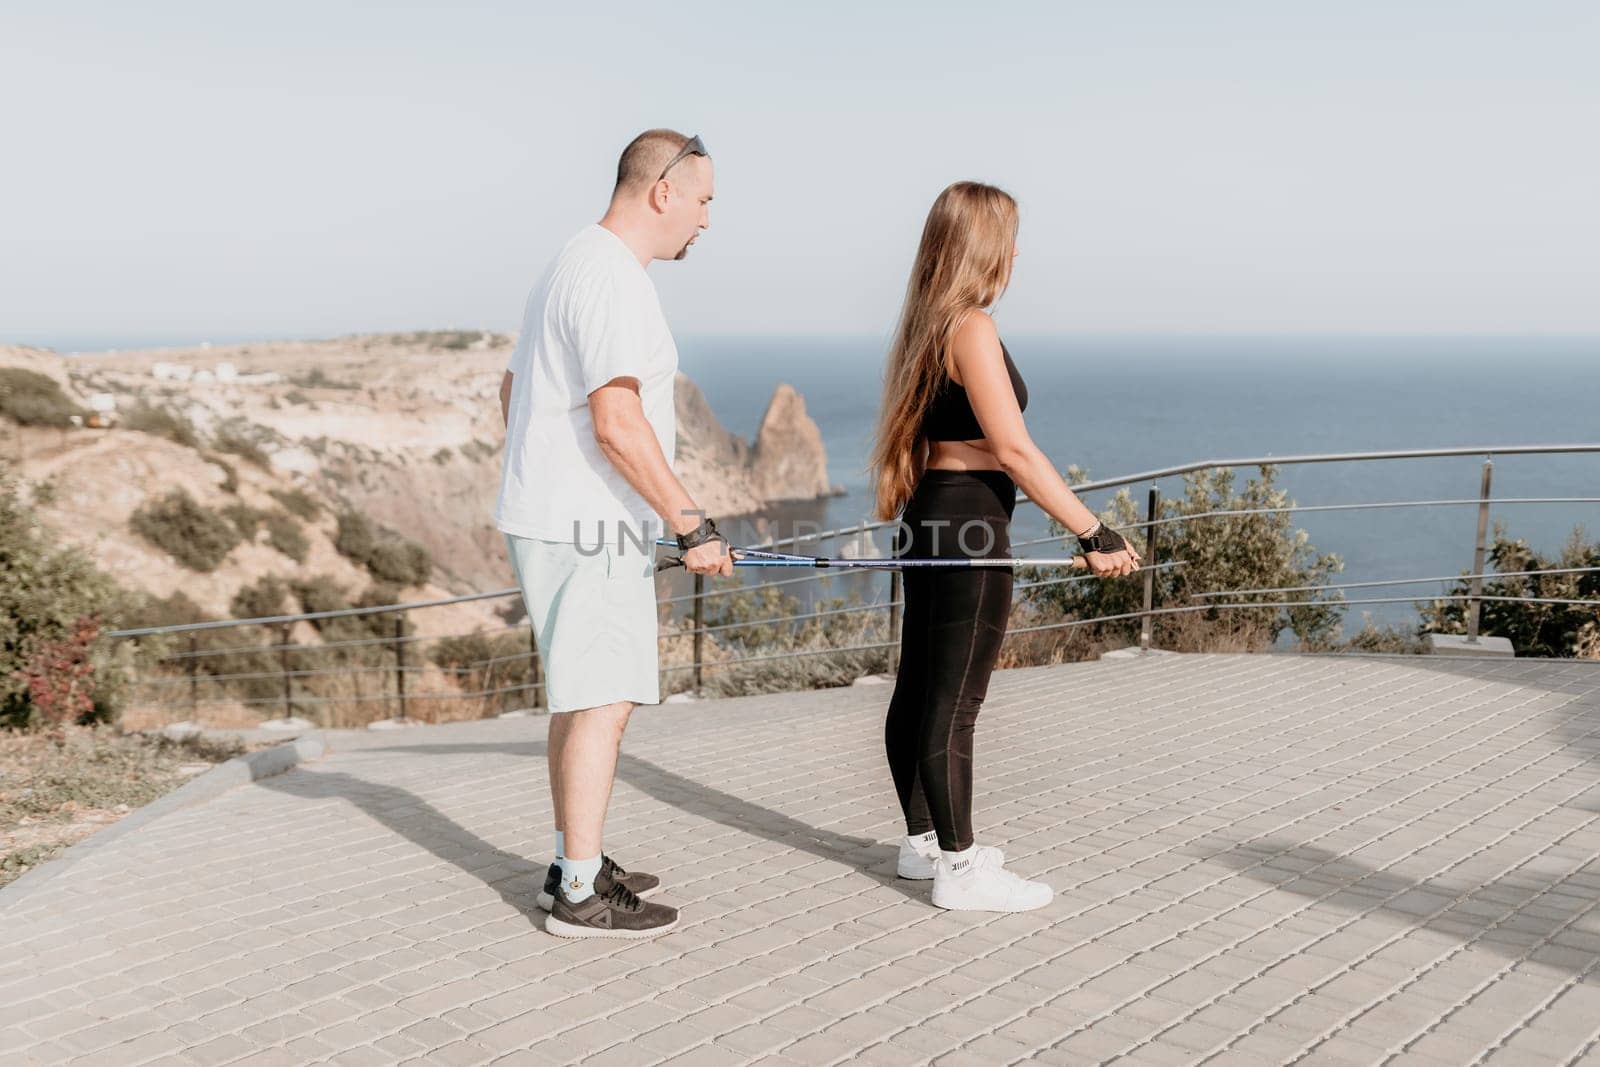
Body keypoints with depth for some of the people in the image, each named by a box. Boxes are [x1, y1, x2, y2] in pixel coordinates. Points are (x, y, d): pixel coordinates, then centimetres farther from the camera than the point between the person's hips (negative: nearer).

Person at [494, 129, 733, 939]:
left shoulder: (573, 266, 17)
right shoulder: (613, 278, -16)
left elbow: (512, 392, 24)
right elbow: (617, 422, -25)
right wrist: (693, 526, -21)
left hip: (551, 517, 11)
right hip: (588, 529, -11)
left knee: (582, 696, 16)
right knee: (602, 702, -5)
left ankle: (574, 865, 26)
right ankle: (581, 896, 3)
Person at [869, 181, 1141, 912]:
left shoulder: (926, 328, 15)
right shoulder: (972, 329, -15)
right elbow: (1013, 447, -21)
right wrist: (1093, 533, -20)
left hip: (928, 521, 10)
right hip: (968, 524, -10)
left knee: (919, 689, 16)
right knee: (955, 702, -4)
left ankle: (923, 841, 29)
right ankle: (960, 870, 5)